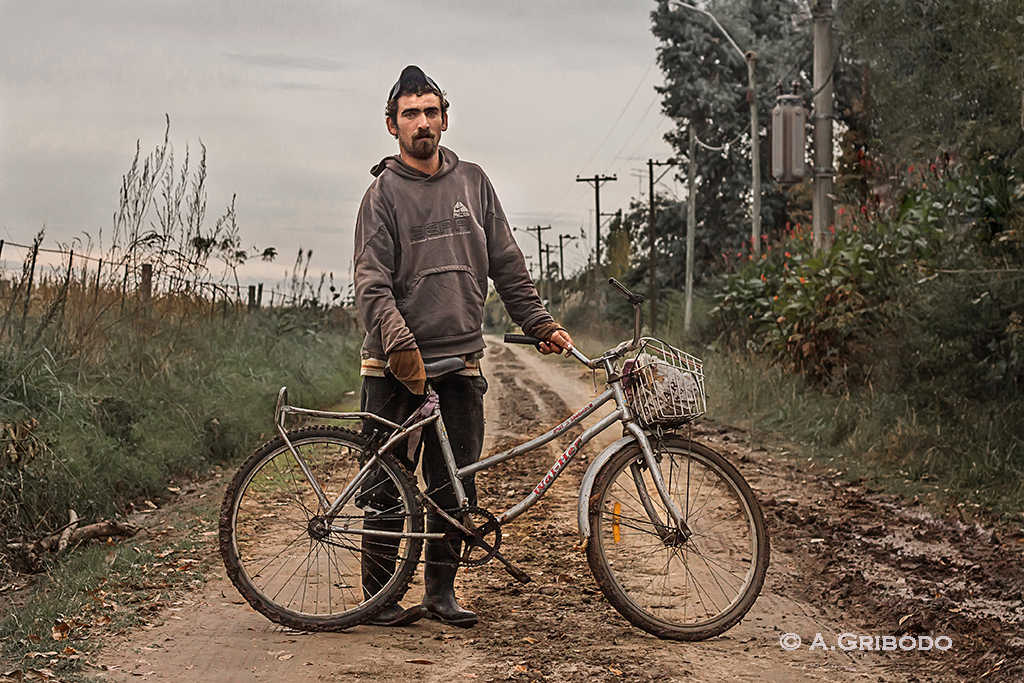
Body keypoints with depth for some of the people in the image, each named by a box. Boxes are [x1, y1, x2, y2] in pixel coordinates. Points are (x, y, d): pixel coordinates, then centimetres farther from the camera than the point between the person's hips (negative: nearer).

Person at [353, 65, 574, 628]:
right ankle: (380, 597, 12)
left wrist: (540, 324, 10)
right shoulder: (383, 193, 0)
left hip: (461, 363, 3)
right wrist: (400, 344, -23)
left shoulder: (472, 182, 12)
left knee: (455, 487, 5)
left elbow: (506, 264, 17)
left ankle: (441, 591, 17)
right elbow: (372, 283, -10)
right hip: (397, 369, -3)